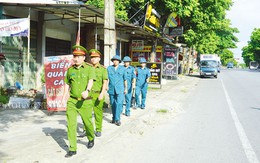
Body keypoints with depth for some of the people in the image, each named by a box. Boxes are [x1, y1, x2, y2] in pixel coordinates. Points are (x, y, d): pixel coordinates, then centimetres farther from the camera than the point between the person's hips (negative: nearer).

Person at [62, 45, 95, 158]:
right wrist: (65, 94, 7)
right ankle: (72, 149, 5)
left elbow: (91, 81, -21)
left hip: (85, 101, -2)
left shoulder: (89, 68, -5)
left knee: (87, 122, 12)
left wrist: (87, 91, -39)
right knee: (71, 124, -4)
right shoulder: (70, 69, 7)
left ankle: (91, 139, 42)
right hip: (72, 101, 3)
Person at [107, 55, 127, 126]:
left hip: (120, 89, -2)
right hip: (111, 89, 2)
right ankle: (114, 118, 24)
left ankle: (117, 119, -9)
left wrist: (126, 88, 10)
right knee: (113, 104, 10)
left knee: (119, 103, -12)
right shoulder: (109, 68, 5)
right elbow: (107, 78, -1)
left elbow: (125, 79, 10)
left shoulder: (122, 68, 5)